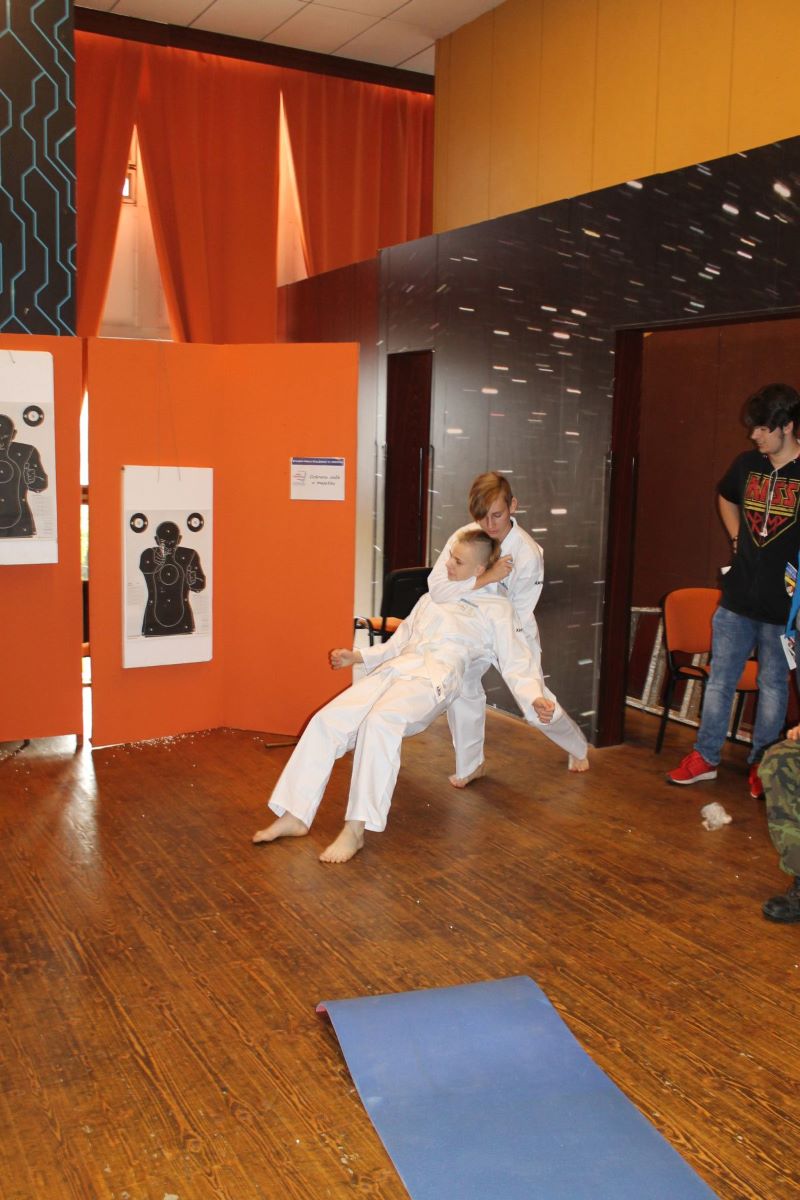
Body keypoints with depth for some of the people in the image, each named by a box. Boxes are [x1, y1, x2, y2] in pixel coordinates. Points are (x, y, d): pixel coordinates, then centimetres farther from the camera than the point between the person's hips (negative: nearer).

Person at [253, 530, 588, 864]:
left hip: (433, 679, -6)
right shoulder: (432, 598, 31)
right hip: (394, 670, 6)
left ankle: (355, 829, -34)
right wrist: (357, 656, 21)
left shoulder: (496, 610, 14)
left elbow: (518, 665, 6)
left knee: (380, 721, -37)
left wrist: (536, 700, -12)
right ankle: (295, 816, -10)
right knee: (327, 720, -16)